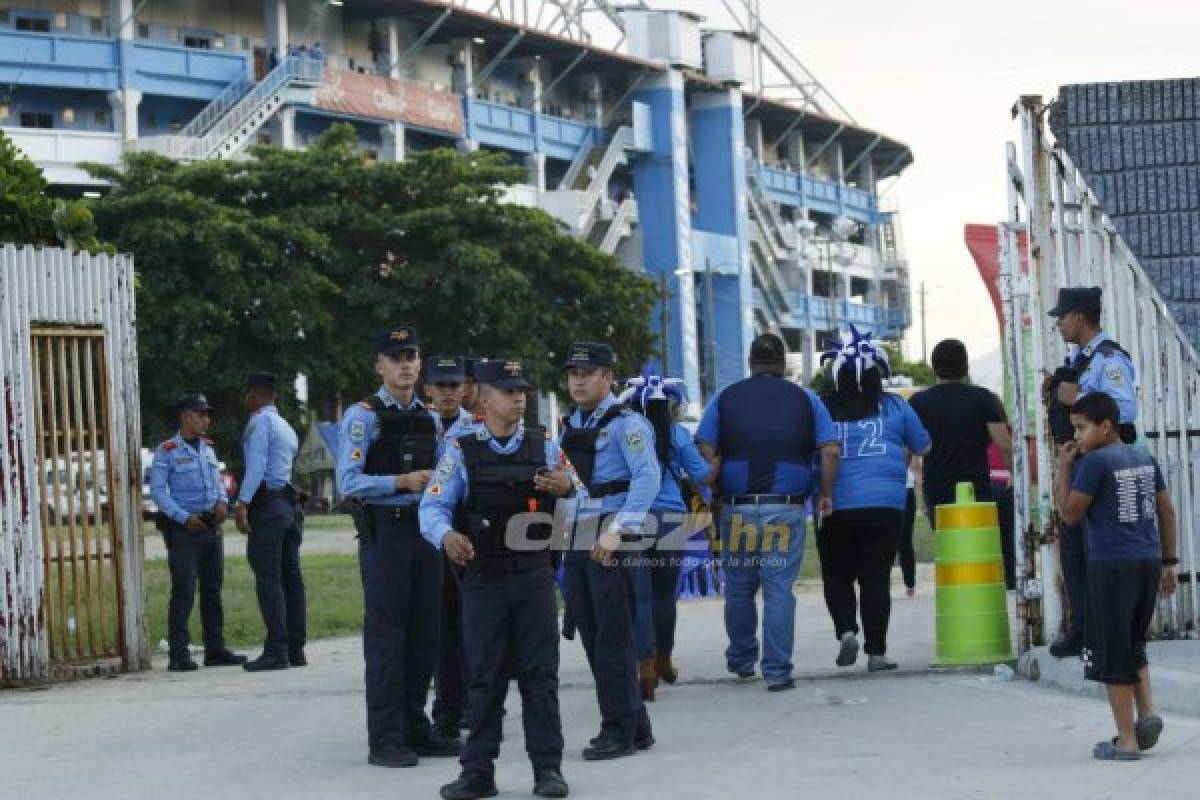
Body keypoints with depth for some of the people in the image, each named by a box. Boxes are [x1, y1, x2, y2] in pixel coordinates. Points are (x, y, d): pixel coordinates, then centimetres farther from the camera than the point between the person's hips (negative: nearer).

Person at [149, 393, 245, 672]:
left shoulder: (207, 449, 16)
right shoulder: (167, 451, -5)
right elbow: (158, 491, -11)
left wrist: (222, 501, -2)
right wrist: (184, 517, -19)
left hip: (211, 526, 7)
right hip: (182, 530, -7)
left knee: (212, 590, 9)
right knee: (183, 591, -9)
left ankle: (215, 649, 16)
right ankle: (178, 655, -8)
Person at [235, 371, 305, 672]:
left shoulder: (260, 422, -7)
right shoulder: (286, 426, 21)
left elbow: (257, 466, -17)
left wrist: (243, 504, -22)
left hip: (267, 503, -9)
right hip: (290, 503, 9)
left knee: (268, 579, -10)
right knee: (291, 577, 8)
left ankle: (276, 651, -15)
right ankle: (295, 650, 9)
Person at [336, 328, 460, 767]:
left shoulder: (430, 419, 14)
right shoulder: (363, 415, -6)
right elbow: (348, 482, -13)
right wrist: (402, 481, -21)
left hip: (425, 531, 6)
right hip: (384, 531, -6)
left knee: (424, 635, 10)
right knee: (386, 636, -3)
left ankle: (414, 728, 20)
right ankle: (385, 740, 1)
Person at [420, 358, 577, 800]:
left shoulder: (543, 445, 7)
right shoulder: (462, 451, 2)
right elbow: (433, 505, -6)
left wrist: (567, 487, -17)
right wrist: (446, 535, -28)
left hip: (534, 576, 1)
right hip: (483, 578, -1)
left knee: (540, 673, 2)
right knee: (484, 676, 4)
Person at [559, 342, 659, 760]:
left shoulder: (625, 423, -8)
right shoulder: (569, 427, 17)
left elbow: (648, 478, -18)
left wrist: (616, 532, -23)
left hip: (611, 541, -8)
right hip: (576, 541, 8)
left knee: (613, 638, -6)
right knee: (592, 636, 10)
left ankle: (619, 730, 0)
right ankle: (635, 727, 18)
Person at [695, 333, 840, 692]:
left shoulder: (725, 398, 6)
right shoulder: (805, 399, 7)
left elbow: (706, 452, -2)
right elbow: (830, 450, -1)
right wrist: (826, 494, 8)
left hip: (737, 508, 1)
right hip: (787, 509, -1)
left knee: (738, 588, 14)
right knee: (779, 589, 0)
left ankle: (741, 659, 27)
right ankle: (777, 671, -2)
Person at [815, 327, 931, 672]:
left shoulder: (823, 409, -1)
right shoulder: (895, 407, 3)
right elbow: (923, 448, 14)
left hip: (836, 506, 0)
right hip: (885, 504, 1)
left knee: (836, 575, 13)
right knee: (876, 577, 6)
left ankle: (846, 631, -8)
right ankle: (876, 652, 5)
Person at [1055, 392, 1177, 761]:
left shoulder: (1095, 462, -9)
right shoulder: (1145, 459, 12)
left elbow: (1071, 514, -7)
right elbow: (1167, 511, 13)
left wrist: (1063, 468, -2)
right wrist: (1170, 562, 18)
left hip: (1111, 567, -7)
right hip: (1148, 563, 7)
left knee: (1112, 652, 1)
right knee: (1134, 644, 22)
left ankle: (1126, 741, 2)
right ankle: (1147, 712, 5)